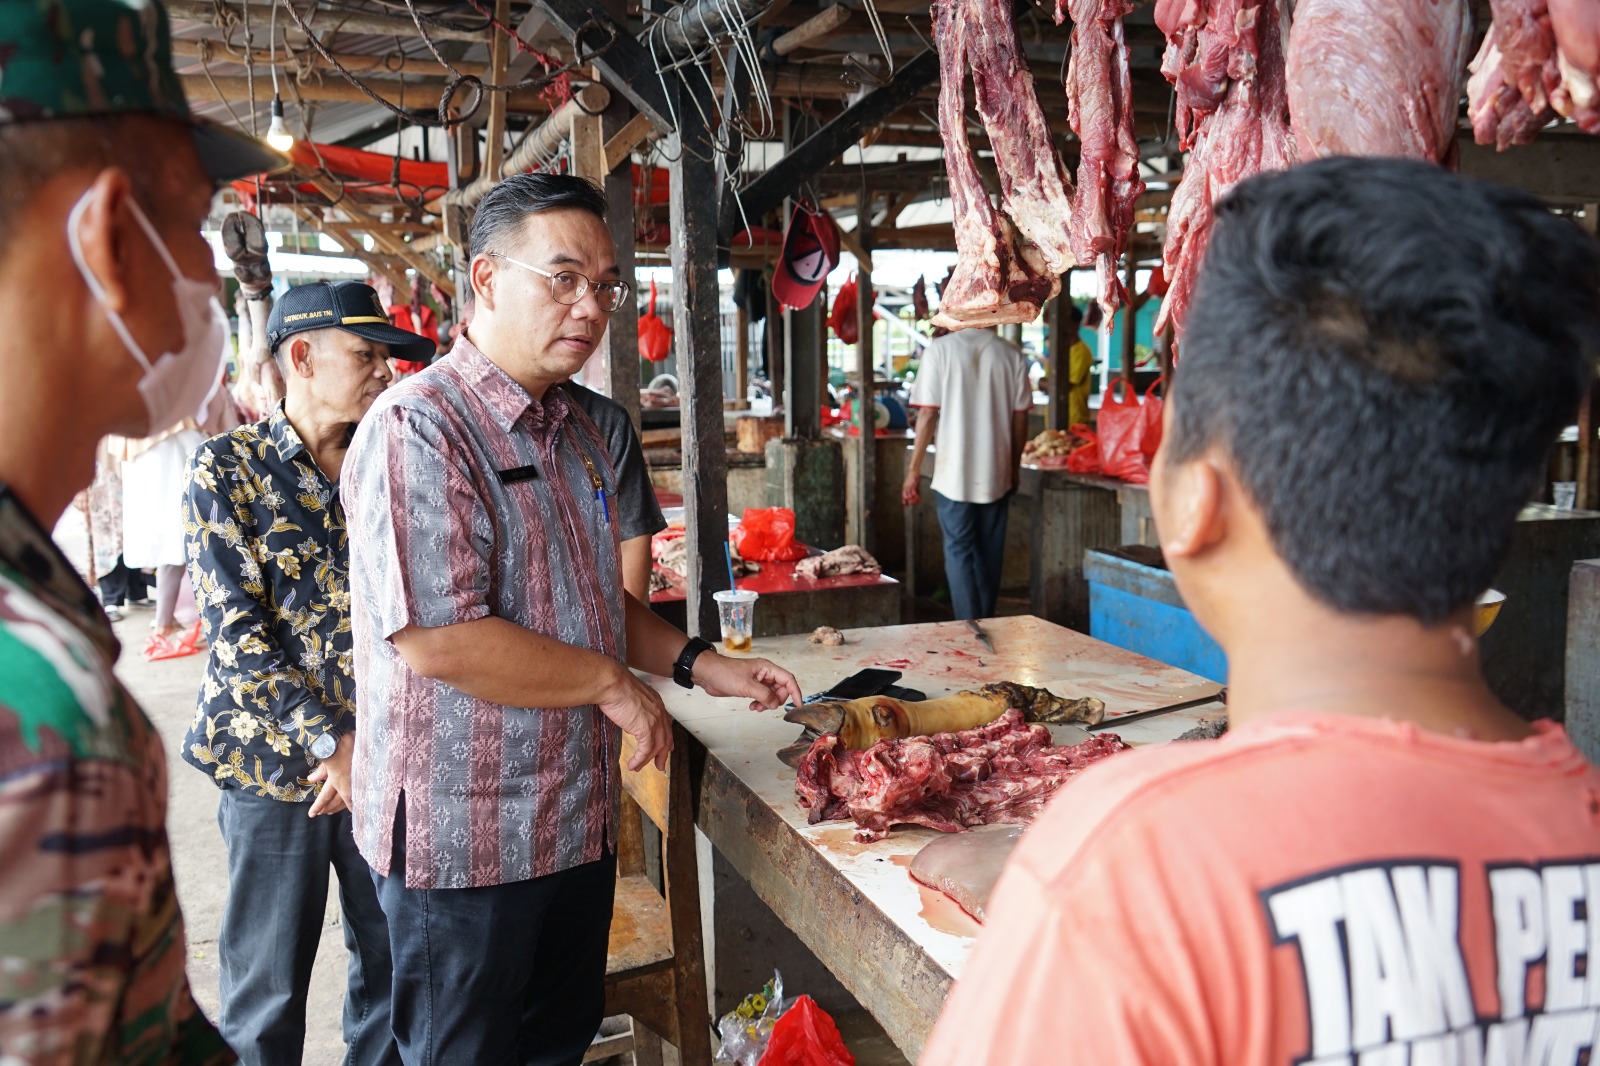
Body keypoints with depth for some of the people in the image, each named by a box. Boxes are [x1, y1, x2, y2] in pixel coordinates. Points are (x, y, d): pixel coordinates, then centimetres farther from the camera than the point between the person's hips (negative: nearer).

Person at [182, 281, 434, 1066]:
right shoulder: (226, 468, -5)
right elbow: (236, 631, -11)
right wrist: (332, 741, -14)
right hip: (276, 759, -3)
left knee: (392, 957, 13)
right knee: (269, 981, 9)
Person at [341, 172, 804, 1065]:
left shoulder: (577, 433, 10)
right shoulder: (418, 429, -19)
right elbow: (437, 639, -27)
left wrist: (699, 664, 6)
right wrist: (612, 683, -17)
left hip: (579, 818, 8)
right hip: (465, 838, -8)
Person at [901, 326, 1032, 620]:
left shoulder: (939, 350, -7)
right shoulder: (1010, 353, 0)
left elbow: (927, 414, -8)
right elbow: (1020, 418, 4)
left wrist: (913, 469, -1)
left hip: (954, 474, -3)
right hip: (996, 474, 3)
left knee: (959, 551, 4)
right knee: (990, 553, 13)